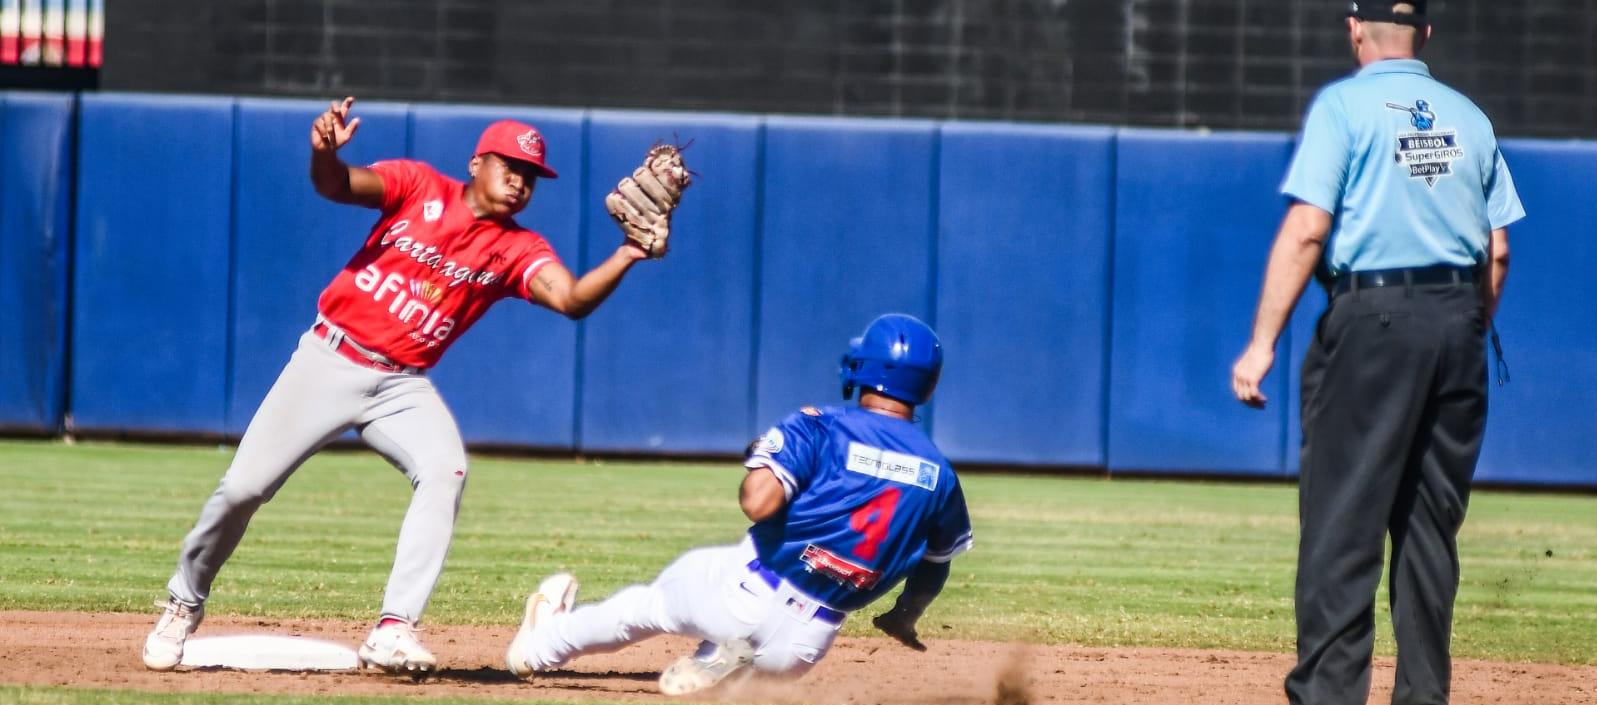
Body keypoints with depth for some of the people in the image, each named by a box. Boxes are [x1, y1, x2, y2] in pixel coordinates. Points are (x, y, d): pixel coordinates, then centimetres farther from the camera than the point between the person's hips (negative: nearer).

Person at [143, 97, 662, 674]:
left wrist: (625, 258, -34)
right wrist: (324, 153, -42)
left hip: (401, 385, 2)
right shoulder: (419, 187, -4)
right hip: (329, 360, -2)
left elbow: (571, 298, -17)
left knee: (445, 470, -26)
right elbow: (339, 186, -19)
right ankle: (185, 604, 22)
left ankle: (393, 633, -28)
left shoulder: (518, 251, 0)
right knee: (244, 486, -5)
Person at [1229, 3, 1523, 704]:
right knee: (1430, 526, 11)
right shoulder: (1468, 117, 12)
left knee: (1341, 523, -6)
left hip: (1373, 314, -5)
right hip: (1458, 320, 5)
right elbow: (1497, 251, 10)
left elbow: (1307, 230, -12)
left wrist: (1262, 343, -13)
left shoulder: (1343, 105, -4)